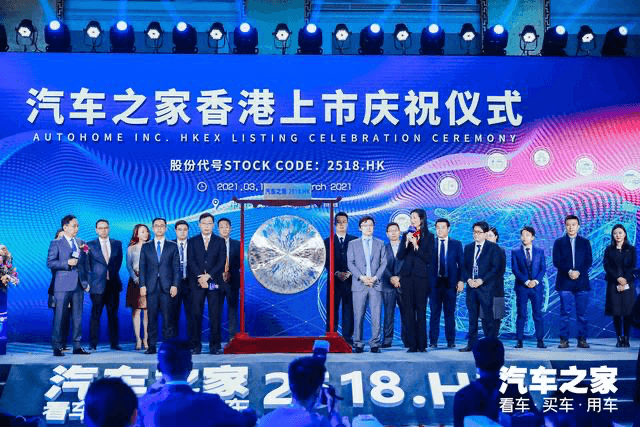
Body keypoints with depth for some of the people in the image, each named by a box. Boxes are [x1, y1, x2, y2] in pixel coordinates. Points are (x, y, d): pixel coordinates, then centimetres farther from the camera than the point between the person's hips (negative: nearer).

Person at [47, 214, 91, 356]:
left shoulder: (81, 243, 16)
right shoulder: (56, 244, 2)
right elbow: (50, 263, -6)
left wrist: (87, 282, 10)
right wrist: (67, 263, -16)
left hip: (79, 285, 5)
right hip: (63, 286, -5)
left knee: (77, 316, 6)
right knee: (60, 316, -4)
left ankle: (77, 346, 11)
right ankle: (57, 347, 1)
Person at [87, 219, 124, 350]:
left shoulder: (117, 244, 12)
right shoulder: (90, 245, 5)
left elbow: (119, 262, 12)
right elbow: (87, 265, 5)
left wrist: (112, 274, 2)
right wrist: (89, 281, -2)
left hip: (113, 284, 2)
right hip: (97, 284, -2)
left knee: (113, 315, 5)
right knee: (95, 315, -3)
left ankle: (114, 343, 8)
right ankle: (93, 344, 1)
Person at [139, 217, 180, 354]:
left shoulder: (172, 246, 10)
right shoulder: (145, 247, 12)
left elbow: (176, 267, 6)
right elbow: (142, 268, 9)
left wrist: (175, 285, -3)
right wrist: (142, 285, -1)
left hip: (167, 287, -1)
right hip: (151, 287, 1)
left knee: (167, 317, -2)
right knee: (151, 318, 1)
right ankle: (152, 346, 4)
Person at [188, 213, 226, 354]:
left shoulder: (220, 241, 10)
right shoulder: (192, 241, 11)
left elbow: (221, 262, 1)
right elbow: (191, 261, 2)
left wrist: (208, 275, -11)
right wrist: (200, 277, -12)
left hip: (214, 283, 0)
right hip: (197, 283, 0)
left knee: (215, 315, -3)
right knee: (196, 314, -2)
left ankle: (215, 346, 1)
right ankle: (195, 346, 2)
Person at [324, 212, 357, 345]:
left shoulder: (354, 240, 10)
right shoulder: (328, 241, 9)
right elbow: (327, 262, 2)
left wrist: (349, 273, -11)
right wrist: (337, 273, -13)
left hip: (350, 280, 0)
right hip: (334, 280, 0)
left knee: (349, 310, 1)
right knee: (332, 311, -1)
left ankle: (347, 338, 5)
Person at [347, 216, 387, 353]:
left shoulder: (380, 244, 15)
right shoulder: (353, 244, 13)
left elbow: (384, 263, 9)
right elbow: (350, 263, 5)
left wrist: (376, 277, -6)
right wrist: (361, 277, -9)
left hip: (376, 284, 1)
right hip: (359, 285, -1)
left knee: (376, 315, -4)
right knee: (358, 316, -3)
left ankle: (375, 344, 1)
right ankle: (358, 344, 3)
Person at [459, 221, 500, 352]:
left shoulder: (493, 247, 1)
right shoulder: (468, 248, 16)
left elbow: (495, 267, -6)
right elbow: (464, 267, 14)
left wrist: (481, 280, -13)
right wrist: (468, 279, -5)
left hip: (486, 287, -4)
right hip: (471, 287, 4)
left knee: (487, 316, -4)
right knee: (472, 317, 6)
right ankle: (472, 344, 8)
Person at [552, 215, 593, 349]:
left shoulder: (585, 242, 11)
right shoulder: (559, 242, 8)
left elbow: (589, 261, 4)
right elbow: (556, 262, 0)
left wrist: (578, 272, -12)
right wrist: (568, 271, -14)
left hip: (582, 282, 1)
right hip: (564, 282, -1)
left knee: (582, 313, 1)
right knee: (565, 312, -3)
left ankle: (582, 339, 6)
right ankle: (564, 339, 0)